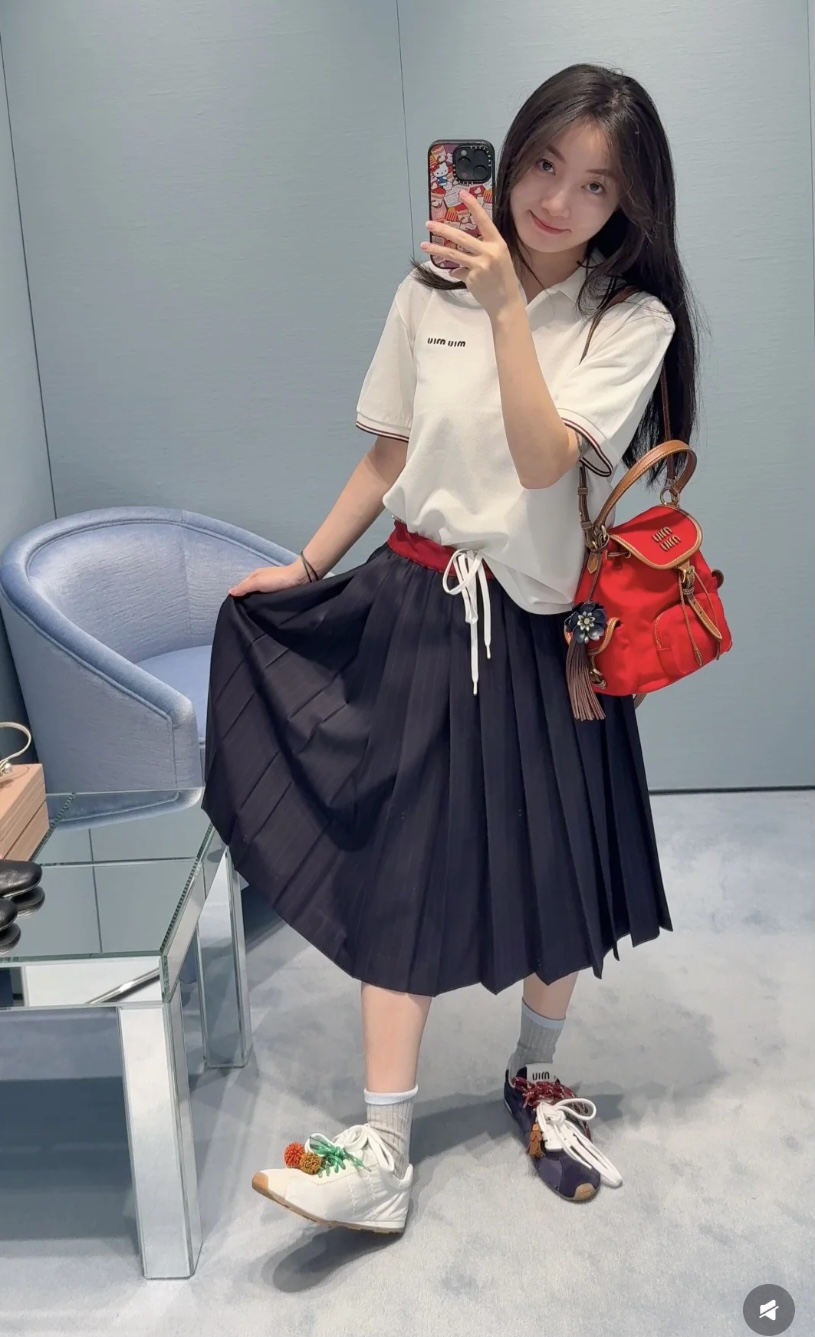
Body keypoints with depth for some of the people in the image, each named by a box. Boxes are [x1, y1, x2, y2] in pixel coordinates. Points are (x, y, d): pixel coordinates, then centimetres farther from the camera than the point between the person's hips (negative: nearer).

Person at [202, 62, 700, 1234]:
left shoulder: (633, 320, -5)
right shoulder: (429, 296, 3)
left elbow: (545, 461, -19)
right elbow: (388, 457, 9)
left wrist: (507, 307, -22)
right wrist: (306, 568, 10)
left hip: (541, 627, -1)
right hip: (416, 608, 2)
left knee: (555, 869, 9)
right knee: (400, 866, 0)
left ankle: (537, 1079, 37)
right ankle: (383, 1151, 9)